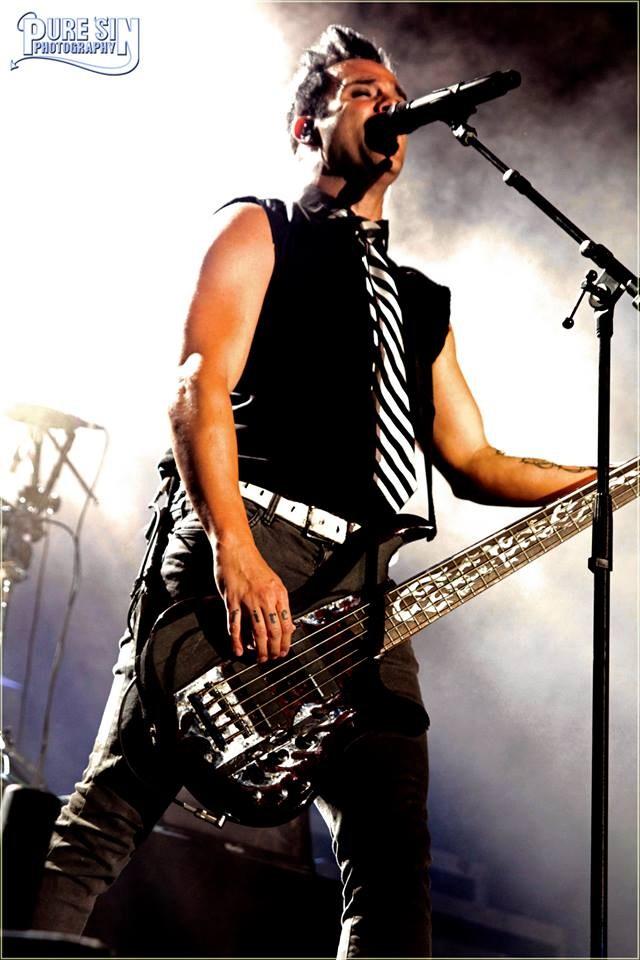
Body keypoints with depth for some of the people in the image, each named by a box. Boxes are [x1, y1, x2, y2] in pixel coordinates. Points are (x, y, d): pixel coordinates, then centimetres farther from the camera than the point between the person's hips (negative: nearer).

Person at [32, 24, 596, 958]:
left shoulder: (422, 303, 30)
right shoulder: (260, 230, 12)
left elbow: (471, 459, 27)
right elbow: (198, 386, -3)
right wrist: (235, 552, -18)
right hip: (245, 543, -6)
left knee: (393, 863, -3)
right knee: (112, 810, -15)